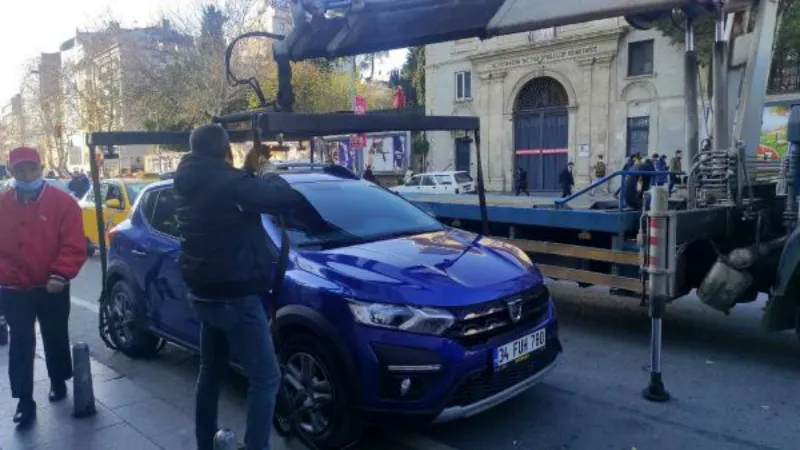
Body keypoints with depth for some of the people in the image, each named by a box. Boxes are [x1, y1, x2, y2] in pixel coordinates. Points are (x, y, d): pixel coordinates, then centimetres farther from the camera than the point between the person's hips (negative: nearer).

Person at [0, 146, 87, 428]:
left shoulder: (63, 202, -7)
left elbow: (74, 245, -11)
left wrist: (60, 275, -19)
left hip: (52, 289, -2)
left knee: (56, 339, 14)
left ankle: (58, 382, 35)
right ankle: (25, 400, 12)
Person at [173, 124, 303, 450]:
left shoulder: (188, 183, 6)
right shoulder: (225, 181, -20)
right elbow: (286, 198, -19)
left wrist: (250, 172, 15)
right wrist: (269, 176, -1)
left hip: (204, 294, 9)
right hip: (234, 297, -9)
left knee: (210, 371, 23)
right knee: (265, 379, -2)